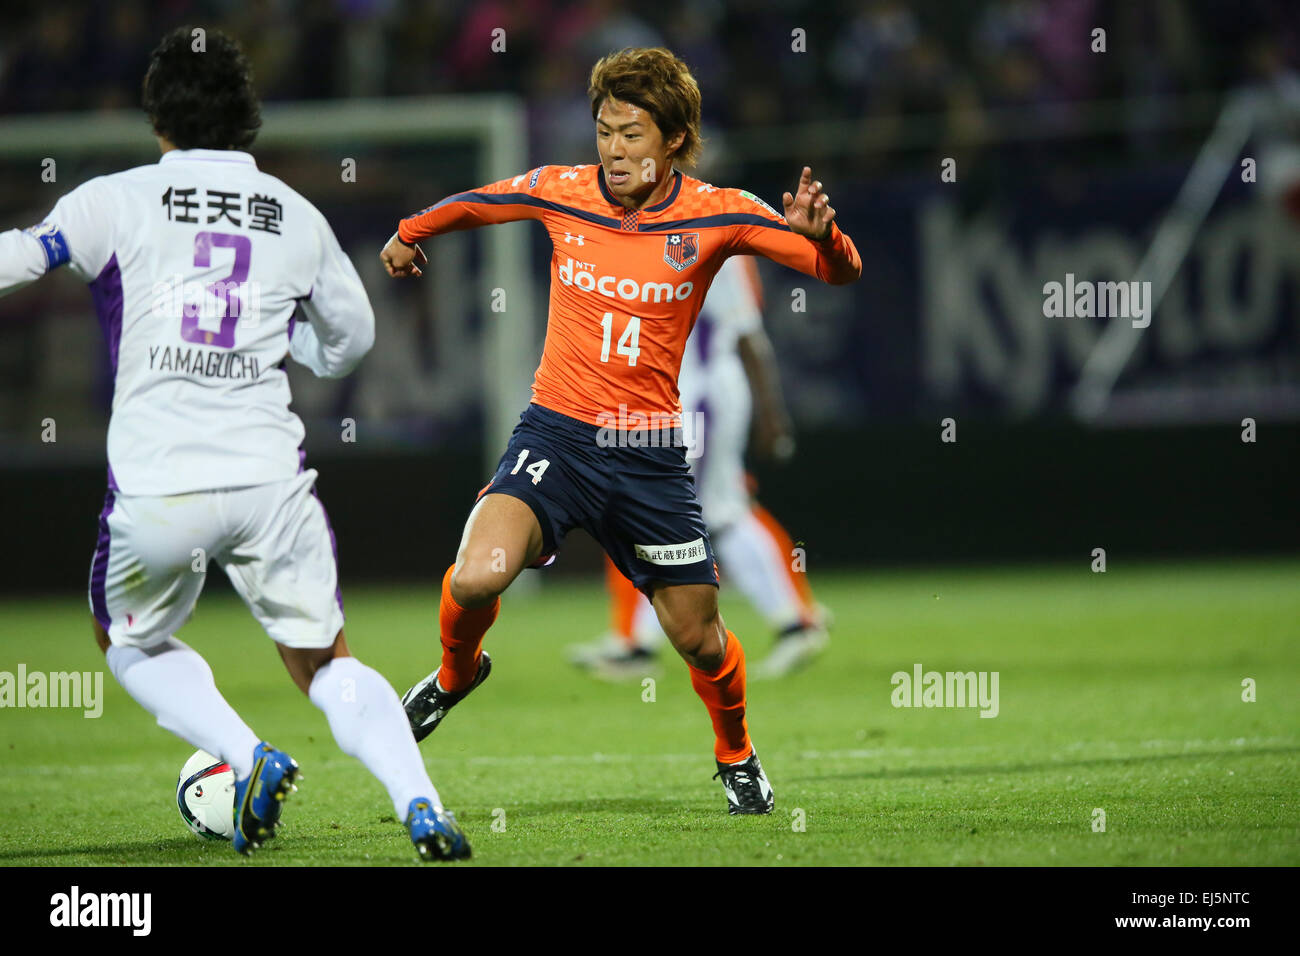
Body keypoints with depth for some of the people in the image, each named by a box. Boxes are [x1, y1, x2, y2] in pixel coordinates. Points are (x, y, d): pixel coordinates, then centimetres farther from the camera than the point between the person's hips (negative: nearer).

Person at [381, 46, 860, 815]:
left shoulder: (717, 215, -6)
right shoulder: (561, 193, -4)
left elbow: (841, 271, -8)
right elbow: (473, 204, 17)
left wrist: (818, 233, -30)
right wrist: (409, 236, 33)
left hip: (651, 455, 0)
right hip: (557, 433, 0)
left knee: (698, 636, 6)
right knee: (476, 580, -23)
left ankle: (736, 755, 38)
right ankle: (459, 670, 12)